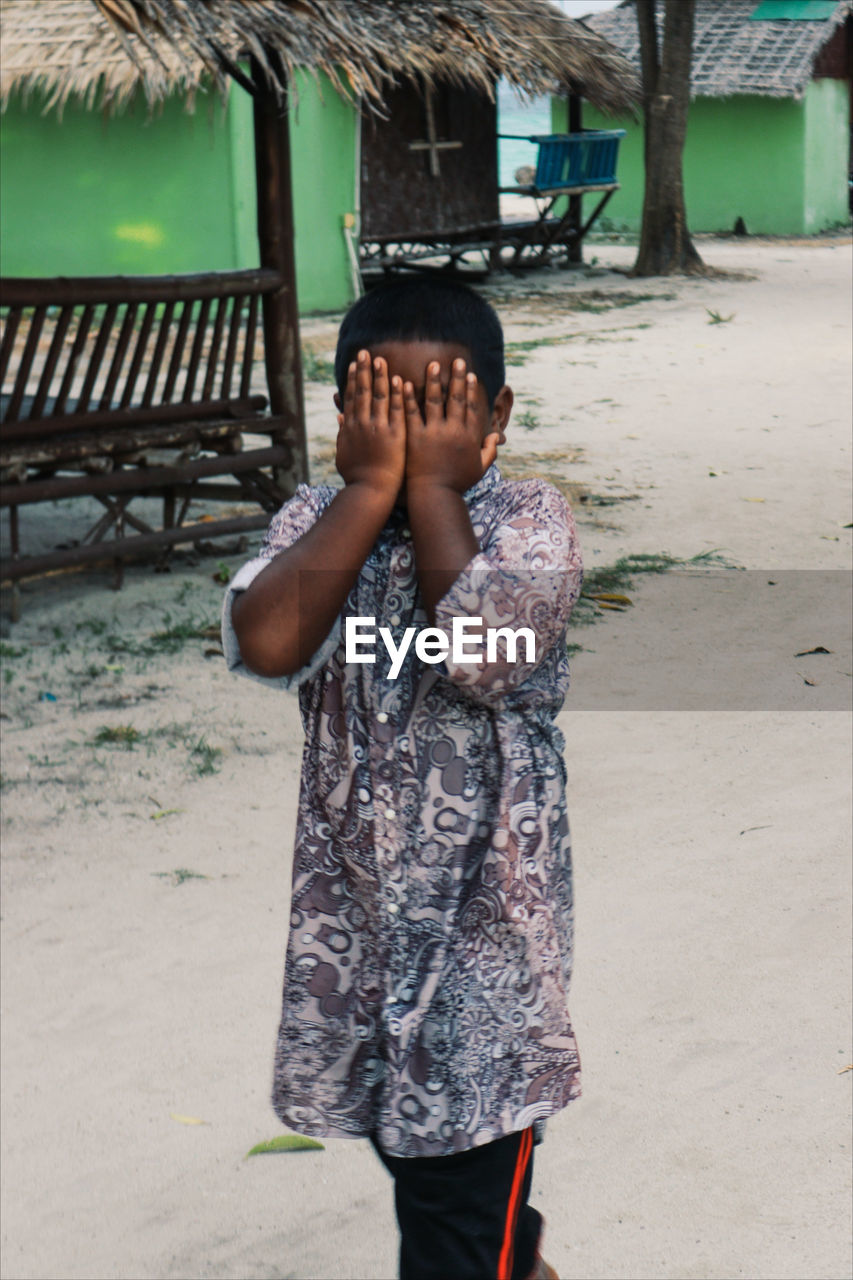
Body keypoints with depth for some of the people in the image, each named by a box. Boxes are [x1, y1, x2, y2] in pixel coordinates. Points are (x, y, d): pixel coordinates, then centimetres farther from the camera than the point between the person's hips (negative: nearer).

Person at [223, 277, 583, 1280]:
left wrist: (432, 483, -18)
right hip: (354, 914, 5)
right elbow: (266, 645, -22)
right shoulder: (318, 520, -1)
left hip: (485, 914, -5)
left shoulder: (531, 520, -9)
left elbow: (482, 654, -29)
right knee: (409, 1144, 25)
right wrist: (372, 483, -17)